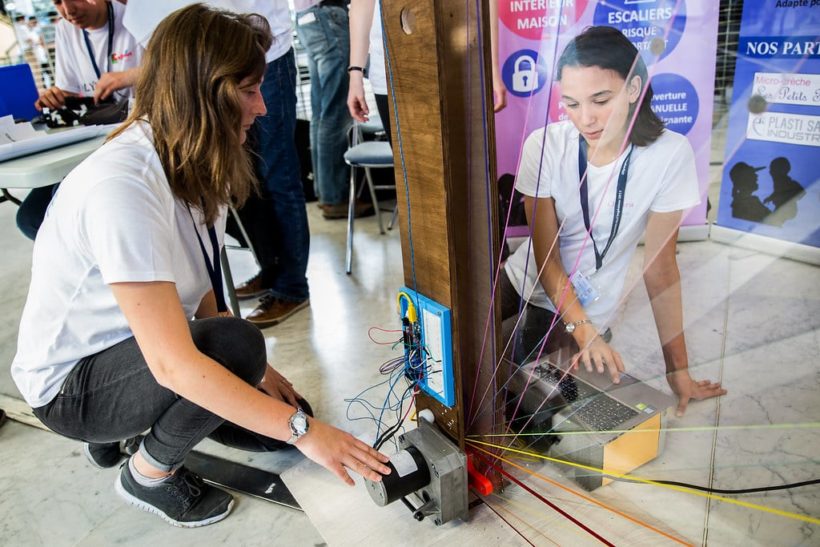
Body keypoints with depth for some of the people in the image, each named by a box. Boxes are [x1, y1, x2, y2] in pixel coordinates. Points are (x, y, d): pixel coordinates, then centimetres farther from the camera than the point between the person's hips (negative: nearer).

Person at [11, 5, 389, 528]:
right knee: (237, 344, -32)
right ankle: (149, 473, -3)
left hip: (138, 349, 8)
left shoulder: (192, 164, -6)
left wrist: (258, 371, -5)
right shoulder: (121, 186, -34)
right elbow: (173, 364, -37)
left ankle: (133, 421, 18)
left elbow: (200, 288, 0)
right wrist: (302, 430, -34)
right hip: (71, 384, -7)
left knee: (277, 414, 1)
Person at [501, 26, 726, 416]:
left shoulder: (669, 154, -18)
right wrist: (584, 332, -26)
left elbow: (660, 265, -14)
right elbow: (546, 256, -14)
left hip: (584, 309, -1)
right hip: (522, 281, 1)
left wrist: (678, 369, -12)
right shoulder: (544, 145, -15)